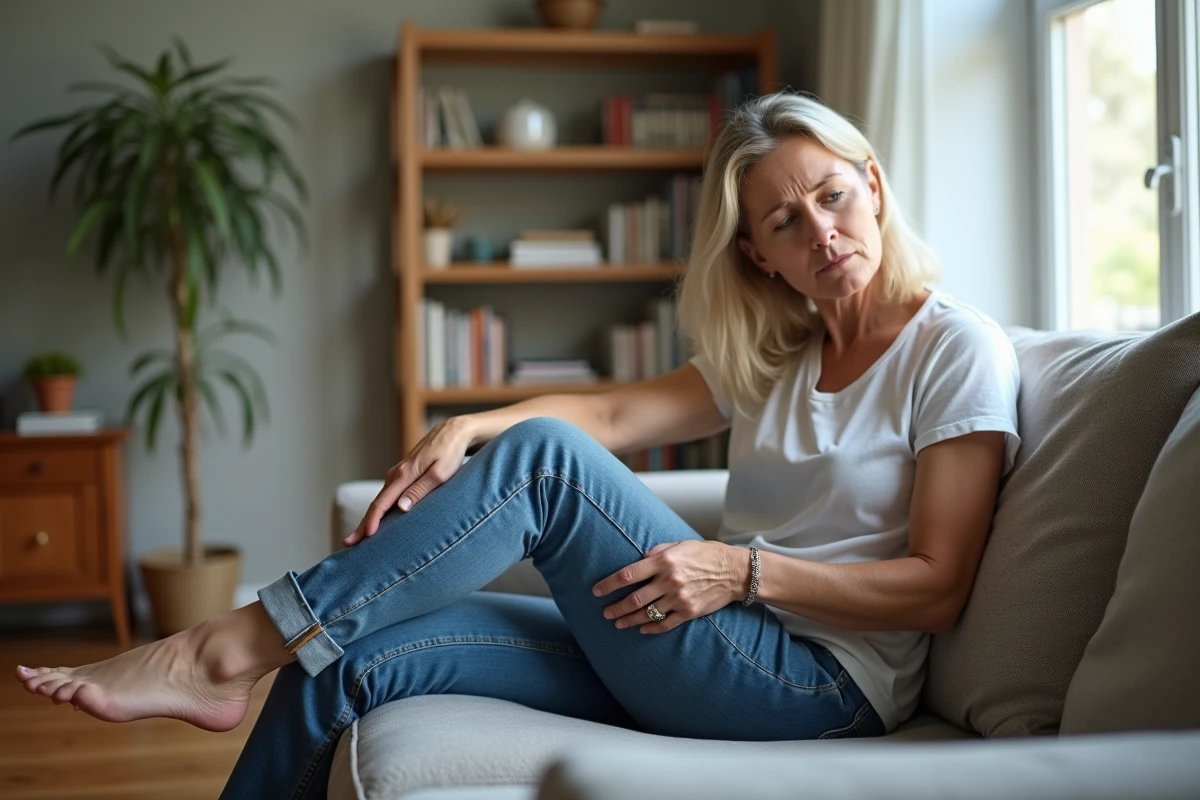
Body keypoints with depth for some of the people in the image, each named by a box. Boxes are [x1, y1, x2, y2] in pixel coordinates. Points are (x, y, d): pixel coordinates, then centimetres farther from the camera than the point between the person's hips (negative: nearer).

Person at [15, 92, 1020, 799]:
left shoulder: (956, 348, -4)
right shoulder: (771, 354, 16)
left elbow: (937, 587, -9)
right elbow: (613, 413, 3)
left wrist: (748, 571, -19)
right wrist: (470, 428, -16)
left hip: (826, 683, -6)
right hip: (730, 658, 7)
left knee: (546, 458, -25)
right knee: (351, 655, -10)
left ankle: (224, 654, -18)